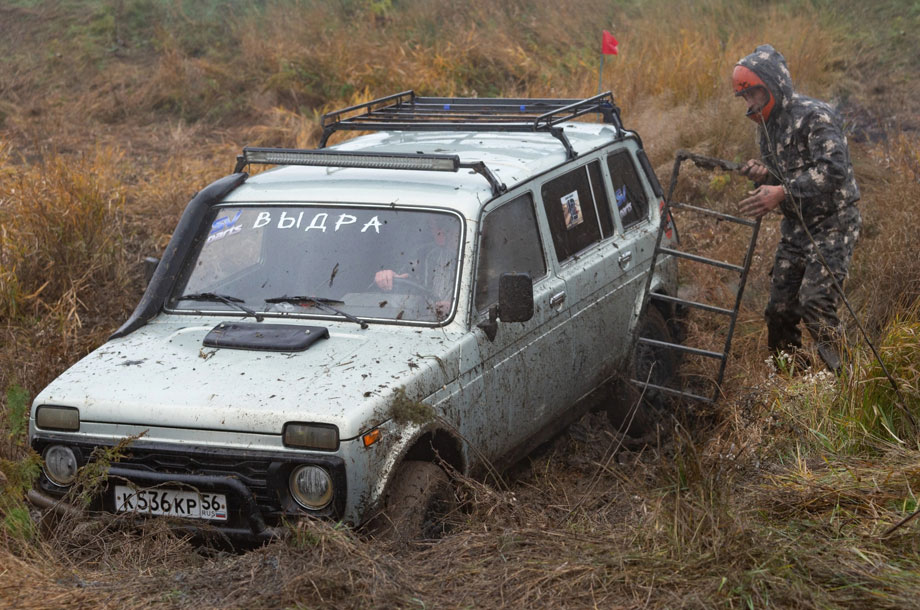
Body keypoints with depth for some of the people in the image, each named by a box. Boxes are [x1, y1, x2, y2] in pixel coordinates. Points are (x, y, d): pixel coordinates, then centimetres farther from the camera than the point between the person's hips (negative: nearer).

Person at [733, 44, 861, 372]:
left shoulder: (815, 116, -17)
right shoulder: (768, 124, 10)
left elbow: (833, 171, -29)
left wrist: (781, 192, -35)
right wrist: (763, 175, -6)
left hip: (832, 224, -8)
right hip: (795, 226, 8)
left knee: (815, 302, -21)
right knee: (780, 307, 7)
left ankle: (837, 377, -11)